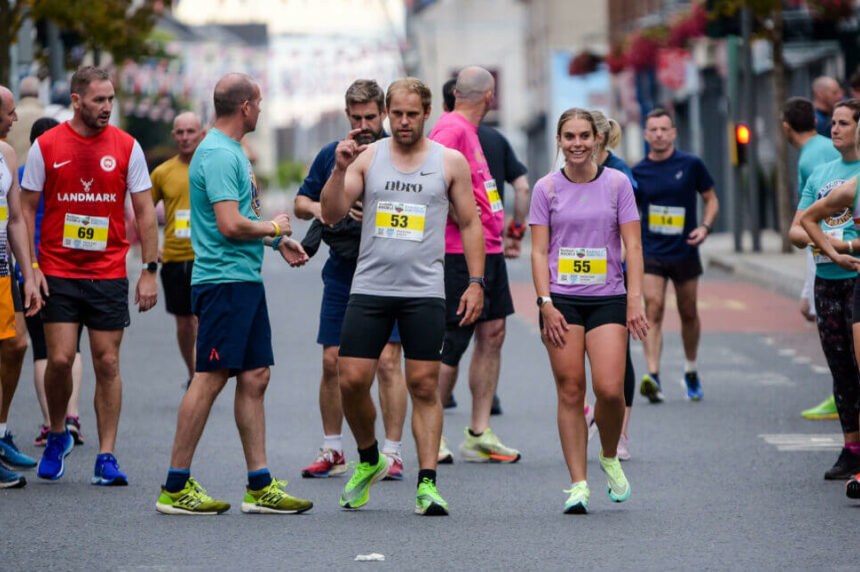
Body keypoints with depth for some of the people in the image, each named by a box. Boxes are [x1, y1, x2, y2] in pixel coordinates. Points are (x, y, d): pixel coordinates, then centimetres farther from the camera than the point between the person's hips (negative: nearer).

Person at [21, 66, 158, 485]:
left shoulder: (126, 147, 2)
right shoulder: (46, 146, 0)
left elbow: (144, 211, 5)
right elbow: (27, 210, 4)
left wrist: (149, 270, -1)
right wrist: (31, 267, -4)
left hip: (109, 275, 1)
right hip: (58, 274, -1)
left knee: (107, 364, 0)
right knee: (60, 359, -7)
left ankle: (107, 457, 5)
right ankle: (57, 436, 19)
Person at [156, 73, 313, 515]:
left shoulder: (232, 151, 17)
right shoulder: (218, 154, -16)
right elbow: (230, 225, -23)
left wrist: (278, 241, 18)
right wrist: (273, 228, -7)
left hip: (245, 280, 10)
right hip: (224, 279, -10)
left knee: (254, 377, 9)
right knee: (210, 379, -7)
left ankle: (259, 486, 12)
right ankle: (176, 487, -3)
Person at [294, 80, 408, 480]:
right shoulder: (332, 155, 9)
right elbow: (301, 201, 17)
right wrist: (316, 208, -5)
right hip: (341, 272, 4)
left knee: (387, 361, -7)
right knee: (332, 362, 4)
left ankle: (392, 452, -1)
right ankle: (332, 451, 16)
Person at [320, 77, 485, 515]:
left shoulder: (450, 162, 5)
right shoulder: (367, 157, 5)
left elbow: (469, 223, 9)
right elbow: (331, 214, -1)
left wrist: (476, 282, 2)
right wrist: (340, 169, -17)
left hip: (424, 292, -1)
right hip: (369, 288, 1)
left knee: (424, 386, -3)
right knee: (351, 380, -3)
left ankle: (427, 483, 0)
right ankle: (368, 459, 21)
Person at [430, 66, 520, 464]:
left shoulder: (468, 131, 17)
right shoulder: (451, 129, -13)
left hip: (488, 250, 10)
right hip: (463, 253, -10)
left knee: (492, 334, 7)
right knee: (453, 342, -5)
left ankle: (479, 434, 11)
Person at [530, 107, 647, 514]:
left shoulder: (617, 183, 3)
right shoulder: (547, 189, 4)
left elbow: (633, 246, 2)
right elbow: (539, 251, 4)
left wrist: (635, 301, -6)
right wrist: (546, 303, -7)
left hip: (608, 298, 0)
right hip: (562, 300, 0)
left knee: (610, 389, -12)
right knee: (570, 391, -3)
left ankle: (610, 457, 17)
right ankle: (578, 484, 1)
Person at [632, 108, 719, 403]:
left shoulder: (691, 165, -2)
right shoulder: (637, 172, 2)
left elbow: (711, 199, 7)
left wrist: (705, 227, -10)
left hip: (685, 253, 0)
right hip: (650, 253, 0)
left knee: (689, 314, 11)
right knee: (653, 310, -15)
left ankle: (691, 371, 32)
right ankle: (653, 376, -23)